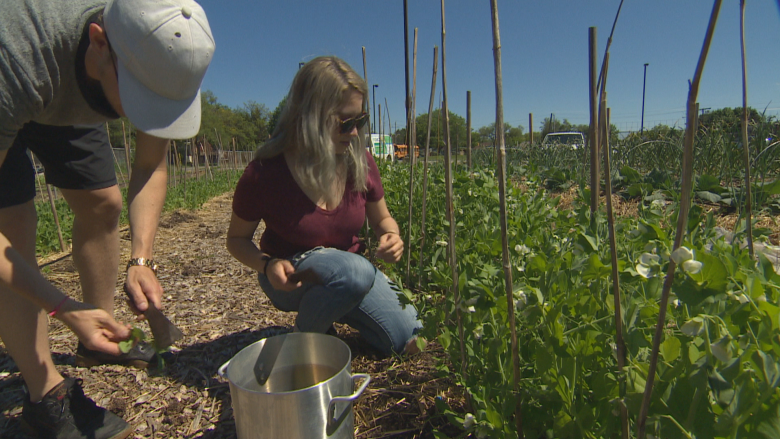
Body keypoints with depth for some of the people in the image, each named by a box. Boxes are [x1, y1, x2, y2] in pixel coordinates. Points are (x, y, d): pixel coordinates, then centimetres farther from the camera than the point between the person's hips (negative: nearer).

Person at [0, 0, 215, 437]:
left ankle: (100, 340, 15)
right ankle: (47, 397, -8)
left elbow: (151, 168, -19)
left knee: (102, 204, -3)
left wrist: (142, 259, -29)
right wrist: (64, 308, -43)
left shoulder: (156, 55, -29)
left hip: (65, 101, 5)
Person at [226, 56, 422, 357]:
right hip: (291, 277, -3)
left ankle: (337, 309, 17)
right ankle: (303, 340, -7)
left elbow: (382, 219, 5)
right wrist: (268, 265, -26)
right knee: (355, 271, -38)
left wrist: (392, 237, -19)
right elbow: (237, 239, -5)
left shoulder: (359, 162, -12)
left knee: (410, 343, -7)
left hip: (349, 266, 4)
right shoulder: (265, 173, -21)